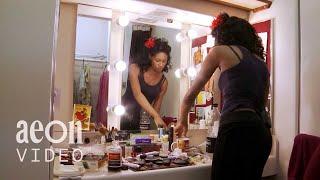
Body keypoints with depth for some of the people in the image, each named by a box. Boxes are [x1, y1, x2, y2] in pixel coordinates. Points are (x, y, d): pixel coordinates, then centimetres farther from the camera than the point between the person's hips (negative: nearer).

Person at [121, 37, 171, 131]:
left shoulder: (163, 82, -2)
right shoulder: (135, 68, -10)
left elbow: (156, 107, 3)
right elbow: (137, 95, -22)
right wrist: (155, 116, -32)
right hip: (123, 115, -3)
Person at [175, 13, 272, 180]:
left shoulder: (221, 51, 7)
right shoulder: (262, 63, 23)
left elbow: (191, 94, 14)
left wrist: (182, 121, 28)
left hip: (237, 130, -7)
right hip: (261, 133, 8)